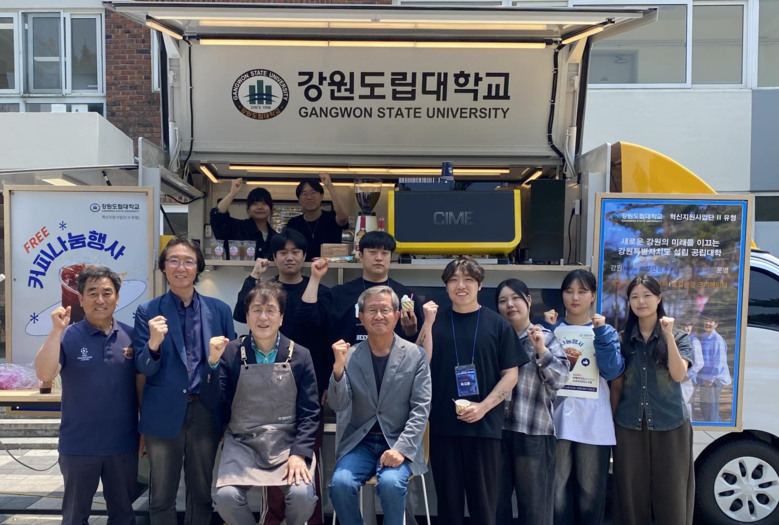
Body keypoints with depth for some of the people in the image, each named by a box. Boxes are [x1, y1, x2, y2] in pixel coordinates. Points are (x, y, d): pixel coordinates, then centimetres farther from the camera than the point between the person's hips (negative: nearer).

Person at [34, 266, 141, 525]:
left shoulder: (131, 336, -1)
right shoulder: (67, 336, -8)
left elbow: (142, 384, 6)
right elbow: (44, 374, -22)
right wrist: (56, 330, -30)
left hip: (124, 444, 2)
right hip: (78, 445, -1)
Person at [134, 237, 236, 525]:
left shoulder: (219, 310, 2)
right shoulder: (148, 311, -2)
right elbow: (144, 369, -6)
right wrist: (153, 343, -25)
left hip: (206, 412, 1)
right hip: (164, 414, -1)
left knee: (202, 493, 15)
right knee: (162, 496, 11)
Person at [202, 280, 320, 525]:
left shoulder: (300, 356, 0)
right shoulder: (231, 352, 0)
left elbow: (309, 413, -1)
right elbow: (212, 403, -3)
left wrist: (299, 453, -14)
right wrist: (213, 361, -16)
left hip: (288, 443, 0)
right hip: (242, 443, 0)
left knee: (303, 495, -24)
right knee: (226, 496, -24)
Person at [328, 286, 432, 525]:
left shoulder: (416, 355, -3)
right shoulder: (350, 356, 0)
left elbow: (421, 410, -6)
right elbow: (338, 405, -6)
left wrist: (401, 449, -18)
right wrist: (338, 367, -23)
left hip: (399, 443, -1)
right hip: (359, 442, 2)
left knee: (390, 483, -30)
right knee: (340, 483, -25)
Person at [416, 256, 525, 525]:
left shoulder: (497, 324, 2)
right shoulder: (436, 321, 4)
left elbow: (510, 374, 1)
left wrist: (484, 406, -11)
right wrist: (428, 323, -10)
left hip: (485, 425, -1)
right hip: (443, 425, 1)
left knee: (483, 499, 7)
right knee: (448, 498, 11)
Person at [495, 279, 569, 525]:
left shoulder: (545, 337, 1)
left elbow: (560, 380, -10)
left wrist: (541, 350, -19)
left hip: (534, 431, -3)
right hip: (496, 429, 3)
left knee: (534, 501, 7)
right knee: (495, 500, 13)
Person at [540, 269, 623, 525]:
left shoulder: (606, 331, 8)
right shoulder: (553, 327, 8)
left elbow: (612, 371, -7)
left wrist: (601, 333, -12)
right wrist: (548, 329, -9)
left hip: (593, 420, 0)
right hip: (558, 416, 0)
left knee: (591, 490, 6)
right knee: (557, 486, 1)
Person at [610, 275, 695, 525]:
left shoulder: (679, 337, 1)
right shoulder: (622, 339, 4)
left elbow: (678, 375, -15)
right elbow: (616, 385, 6)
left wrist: (668, 335, -19)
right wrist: (611, 421, 5)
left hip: (670, 425, -1)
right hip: (629, 426, 2)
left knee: (671, 493, 4)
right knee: (632, 492, 7)